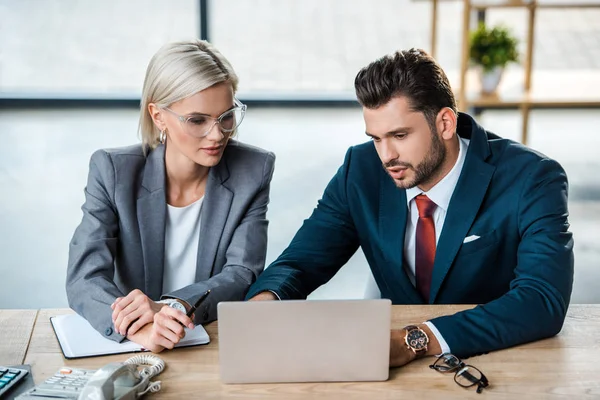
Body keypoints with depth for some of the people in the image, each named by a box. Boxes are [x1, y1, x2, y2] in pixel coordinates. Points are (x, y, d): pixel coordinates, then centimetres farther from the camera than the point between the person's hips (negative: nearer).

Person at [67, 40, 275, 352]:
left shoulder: (253, 171, -3)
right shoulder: (112, 171, -5)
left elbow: (242, 276, -7)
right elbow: (84, 280, -12)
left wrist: (170, 306, -25)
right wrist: (136, 328, -32)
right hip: (132, 350, 0)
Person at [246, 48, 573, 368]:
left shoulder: (532, 181, -16)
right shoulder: (362, 171, -5)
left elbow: (544, 301, -28)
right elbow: (301, 261, -2)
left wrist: (418, 340, -39)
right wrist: (265, 300, -26)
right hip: (400, 369, 2)